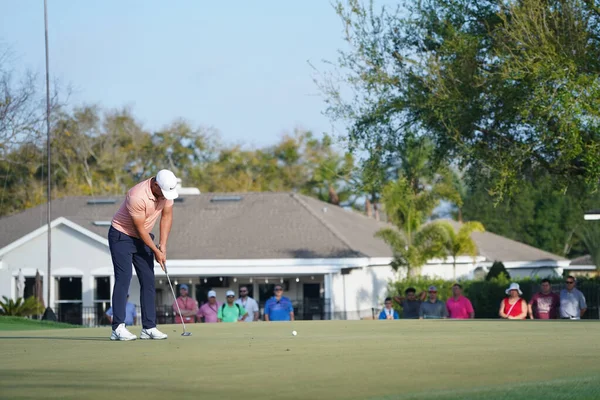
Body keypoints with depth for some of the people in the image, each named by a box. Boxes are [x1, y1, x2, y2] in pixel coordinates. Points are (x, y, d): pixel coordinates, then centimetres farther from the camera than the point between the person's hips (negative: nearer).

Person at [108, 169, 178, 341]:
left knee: (148, 281, 1)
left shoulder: (167, 190, -11)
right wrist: (156, 251, -14)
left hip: (143, 238, 7)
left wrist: (163, 245, -6)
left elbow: (167, 216, 2)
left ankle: (149, 327, 2)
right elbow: (140, 229, -22)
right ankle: (118, 328, -18)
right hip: (122, 236, -7)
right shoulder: (137, 196, -32)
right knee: (123, 279, -15)